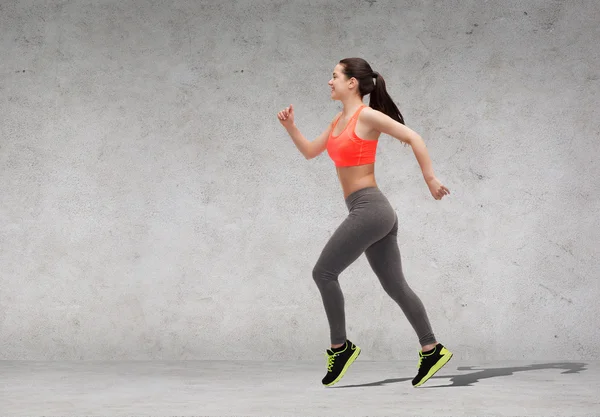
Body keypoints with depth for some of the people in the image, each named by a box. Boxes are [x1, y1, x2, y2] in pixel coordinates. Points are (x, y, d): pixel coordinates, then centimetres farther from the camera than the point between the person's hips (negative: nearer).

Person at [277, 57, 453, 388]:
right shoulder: (340, 120, 17)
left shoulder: (367, 116, -9)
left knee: (323, 273, -4)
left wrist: (430, 179, -11)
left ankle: (340, 347, 4)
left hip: (369, 209, -9)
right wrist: (290, 127, 10)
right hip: (373, 212, 9)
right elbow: (310, 152, 24)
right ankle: (431, 351, 14)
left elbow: (413, 138, -11)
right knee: (394, 285, 11)